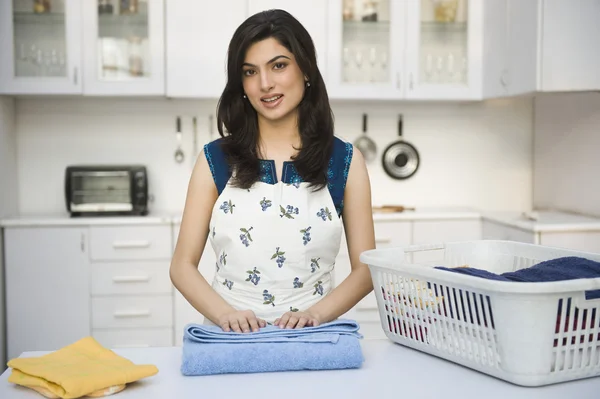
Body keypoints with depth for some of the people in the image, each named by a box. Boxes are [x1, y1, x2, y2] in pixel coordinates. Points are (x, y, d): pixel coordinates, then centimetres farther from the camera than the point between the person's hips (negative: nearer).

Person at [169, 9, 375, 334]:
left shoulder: (344, 161, 4)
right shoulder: (215, 160, 4)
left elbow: (366, 268, 4)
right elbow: (183, 265, 3)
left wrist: (315, 313, -13)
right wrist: (225, 313, -14)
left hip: (312, 340, 0)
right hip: (228, 341, 1)